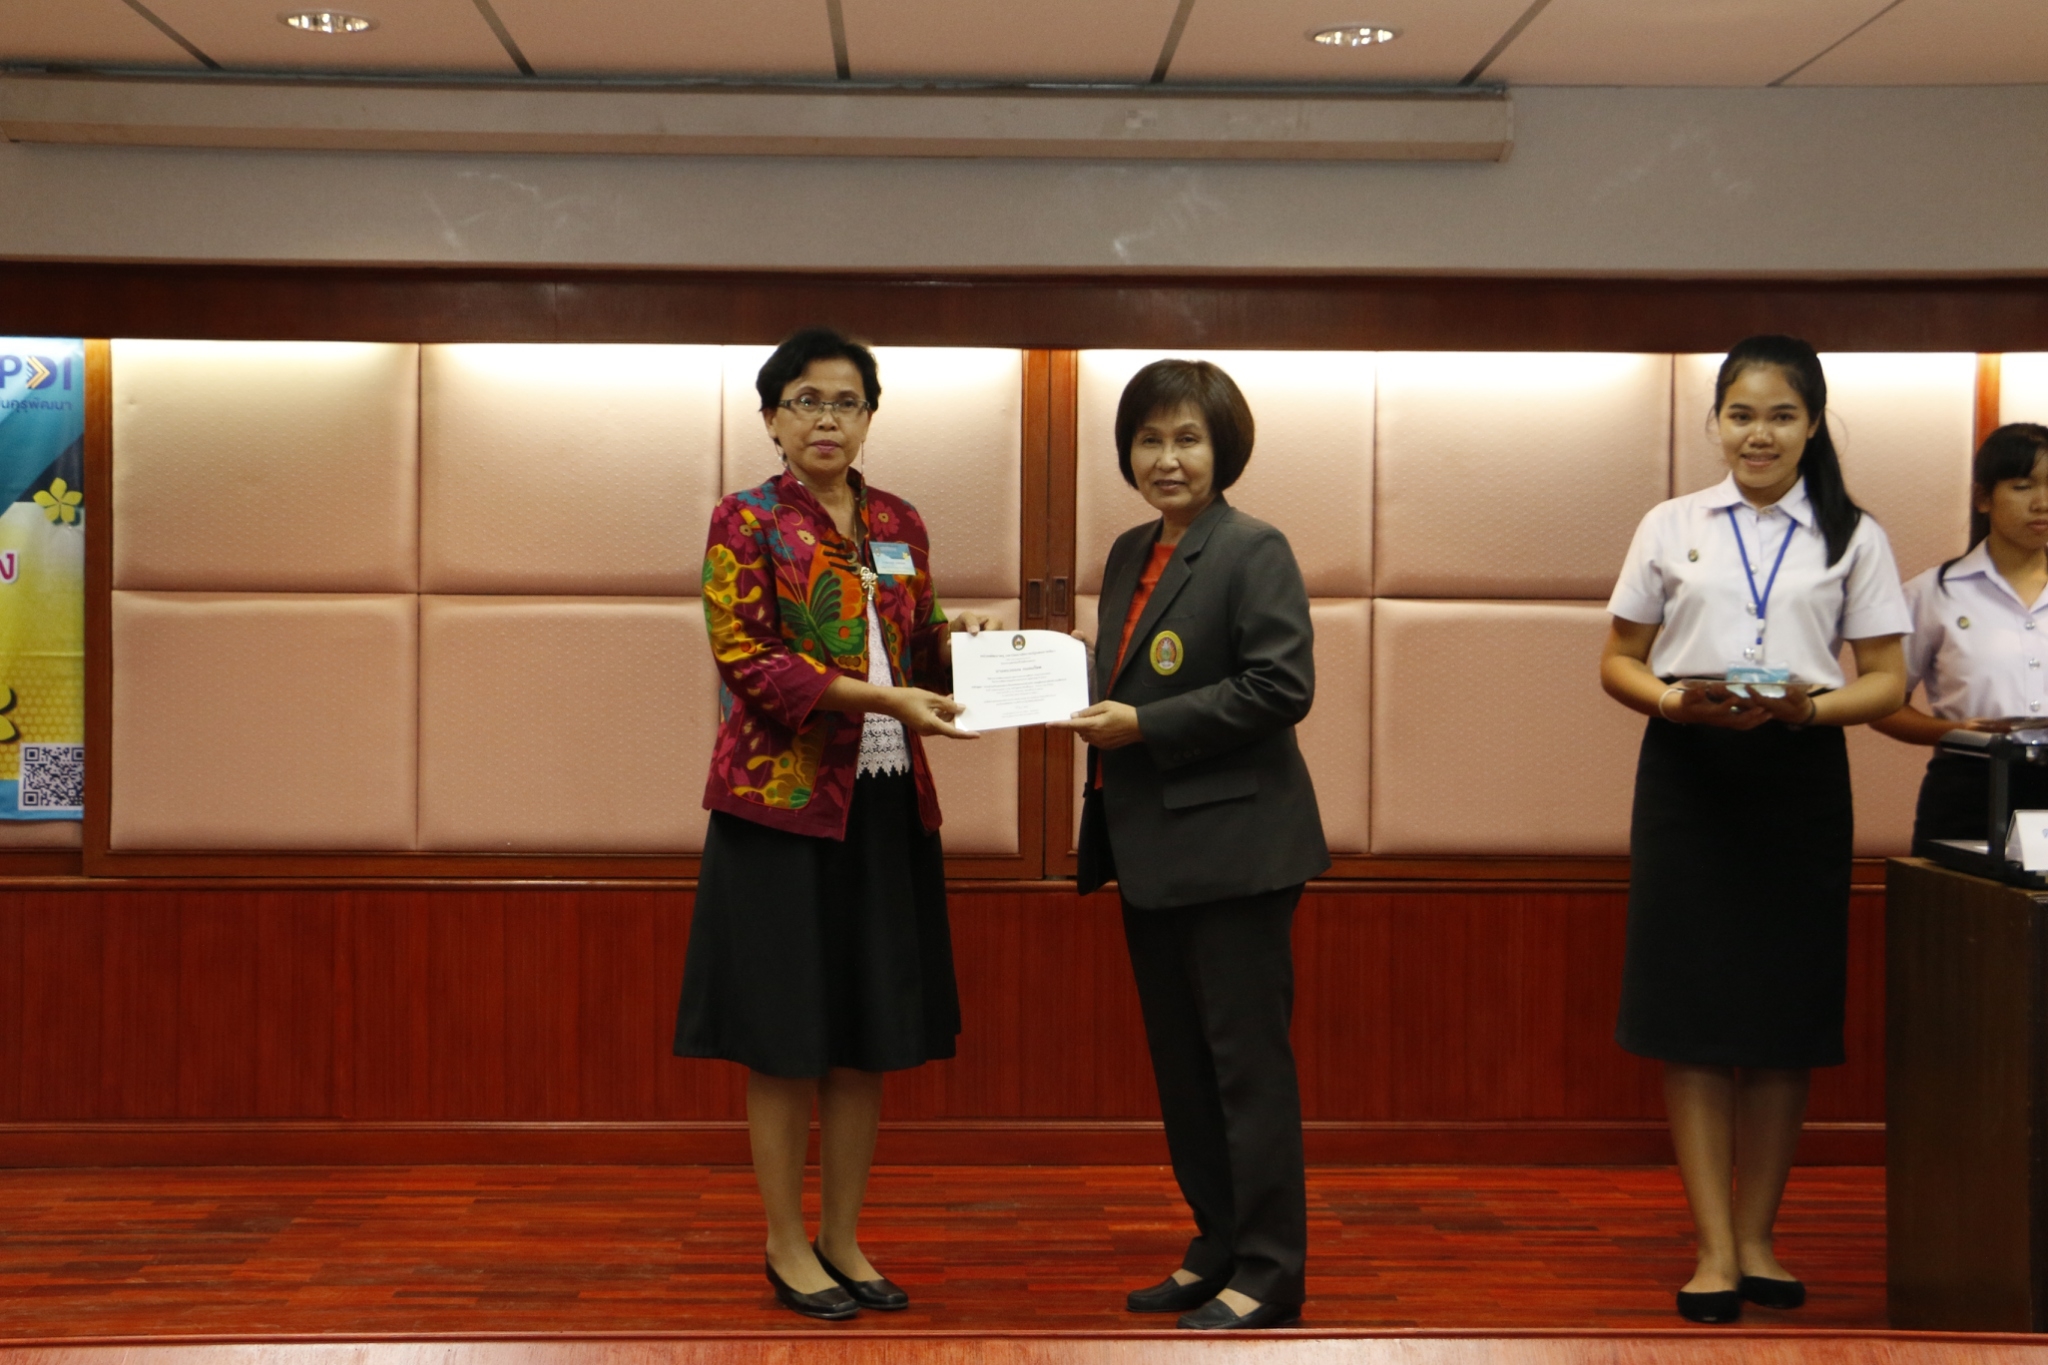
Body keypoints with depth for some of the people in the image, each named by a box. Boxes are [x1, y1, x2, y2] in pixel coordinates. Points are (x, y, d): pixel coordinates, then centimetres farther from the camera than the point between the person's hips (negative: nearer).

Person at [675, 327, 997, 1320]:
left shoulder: (900, 525, 12)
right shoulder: (745, 524, -4)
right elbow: (747, 662, -13)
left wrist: (952, 638, -4)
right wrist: (883, 698, -20)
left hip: (886, 802, 5)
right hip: (782, 798, -5)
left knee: (869, 1032, 9)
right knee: (784, 1034, 1)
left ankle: (842, 1238, 21)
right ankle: (786, 1247, 13)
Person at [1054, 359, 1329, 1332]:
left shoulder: (1254, 550, -10)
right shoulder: (1129, 555, 14)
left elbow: (1281, 687, -18)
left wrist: (1144, 726, -19)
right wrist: (1088, 710, 1)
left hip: (1232, 843, -8)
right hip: (1149, 845, 9)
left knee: (1246, 1057, -2)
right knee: (1179, 1058, 15)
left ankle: (1268, 1273, 7)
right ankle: (1218, 1245, 27)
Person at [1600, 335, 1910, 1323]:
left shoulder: (1854, 538, 8)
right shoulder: (1670, 526, 9)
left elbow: (1887, 681, 4)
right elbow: (1617, 660, 10)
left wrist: (1808, 706, -16)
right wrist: (1674, 700, -11)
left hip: (1800, 773, 0)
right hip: (1687, 772, 0)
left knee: (1785, 1017, 4)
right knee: (1692, 1014, -4)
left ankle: (1756, 1239, 16)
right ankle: (1715, 1251, 1)